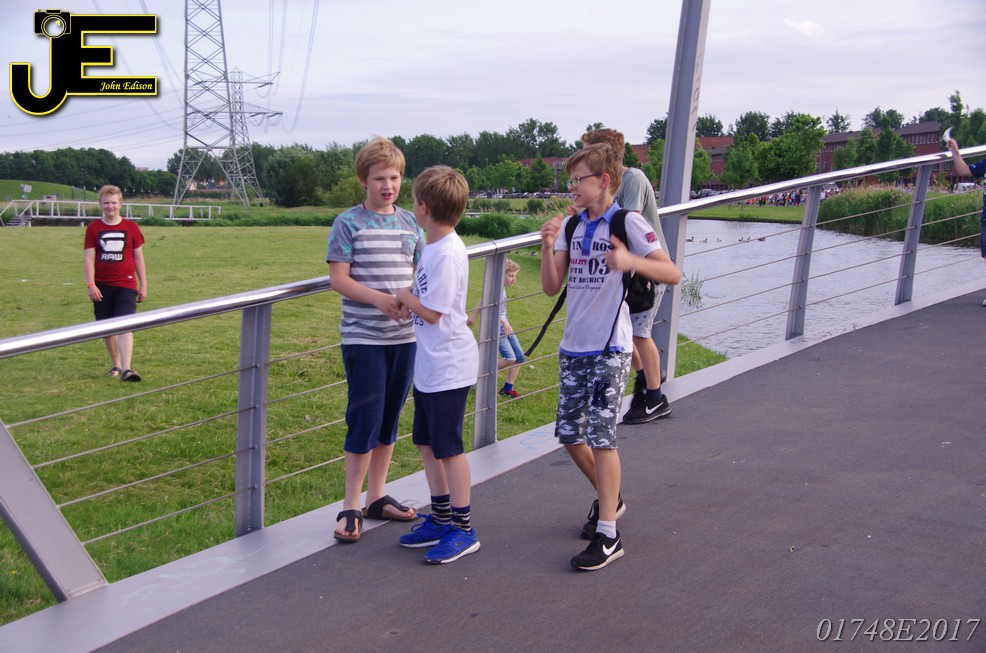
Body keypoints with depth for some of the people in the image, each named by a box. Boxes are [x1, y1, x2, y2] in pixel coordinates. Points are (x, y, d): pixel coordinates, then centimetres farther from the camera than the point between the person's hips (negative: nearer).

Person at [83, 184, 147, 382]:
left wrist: (143, 285, 7)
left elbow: (138, 257, 8)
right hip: (102, 286, 2)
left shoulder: (131, 227, 4)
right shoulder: (93, 228, 4)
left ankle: (127, 369, -21)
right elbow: (89, 258, 0)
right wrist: (91, 285, -10)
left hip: (126, 285, -2)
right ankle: (116, 365, 26)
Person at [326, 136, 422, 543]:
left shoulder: (410, 223, 9)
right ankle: (351, 507, 7)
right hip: (363, 337, -5)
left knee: (390, 418, 12)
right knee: (365, 418, -5)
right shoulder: (349, 223, -4)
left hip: (404, 336, 5)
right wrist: (380, 299, -21)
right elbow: (338, 279, -9)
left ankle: (377, 497, 25)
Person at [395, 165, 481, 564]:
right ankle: (441, 518, 29)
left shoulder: (448, 254, -21)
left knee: (449, 448, 0)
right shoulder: (433, 247, 9)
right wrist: (409, 299, 4)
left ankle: (463, 529, 11)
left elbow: (432, 311, -20)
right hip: (429, 364, 10)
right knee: (427, 443, 16)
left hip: (448, 365, -10)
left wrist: (403, 295, -7)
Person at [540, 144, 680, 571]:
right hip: (573, 347, 7)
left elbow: (672, 274, -13)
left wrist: (631, 262, -31)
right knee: (569, 435, 11)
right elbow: (551, 287, 5)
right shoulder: (572, 225, 9)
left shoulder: (628, 223, -7)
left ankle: (608, 535, -2)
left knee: (600, 438, -9)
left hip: (609, 348, -6)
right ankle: (608, 499, 35)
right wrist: (548, 247, -12)